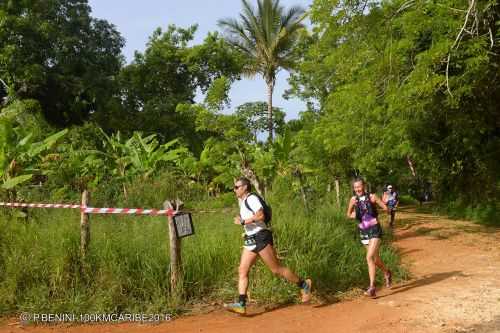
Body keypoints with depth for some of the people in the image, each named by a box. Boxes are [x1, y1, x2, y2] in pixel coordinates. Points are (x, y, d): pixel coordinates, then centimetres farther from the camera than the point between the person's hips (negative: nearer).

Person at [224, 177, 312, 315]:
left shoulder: (251, 198, -12)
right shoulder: (242, 201, 18)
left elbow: (260, 215, -25)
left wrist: (243, 221, -21)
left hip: (261, 238, -10)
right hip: (250, 240, 10)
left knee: (276, 269, -3)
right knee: (242, 271, -1)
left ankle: (304, 285, 14)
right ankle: (241, 304, -4)